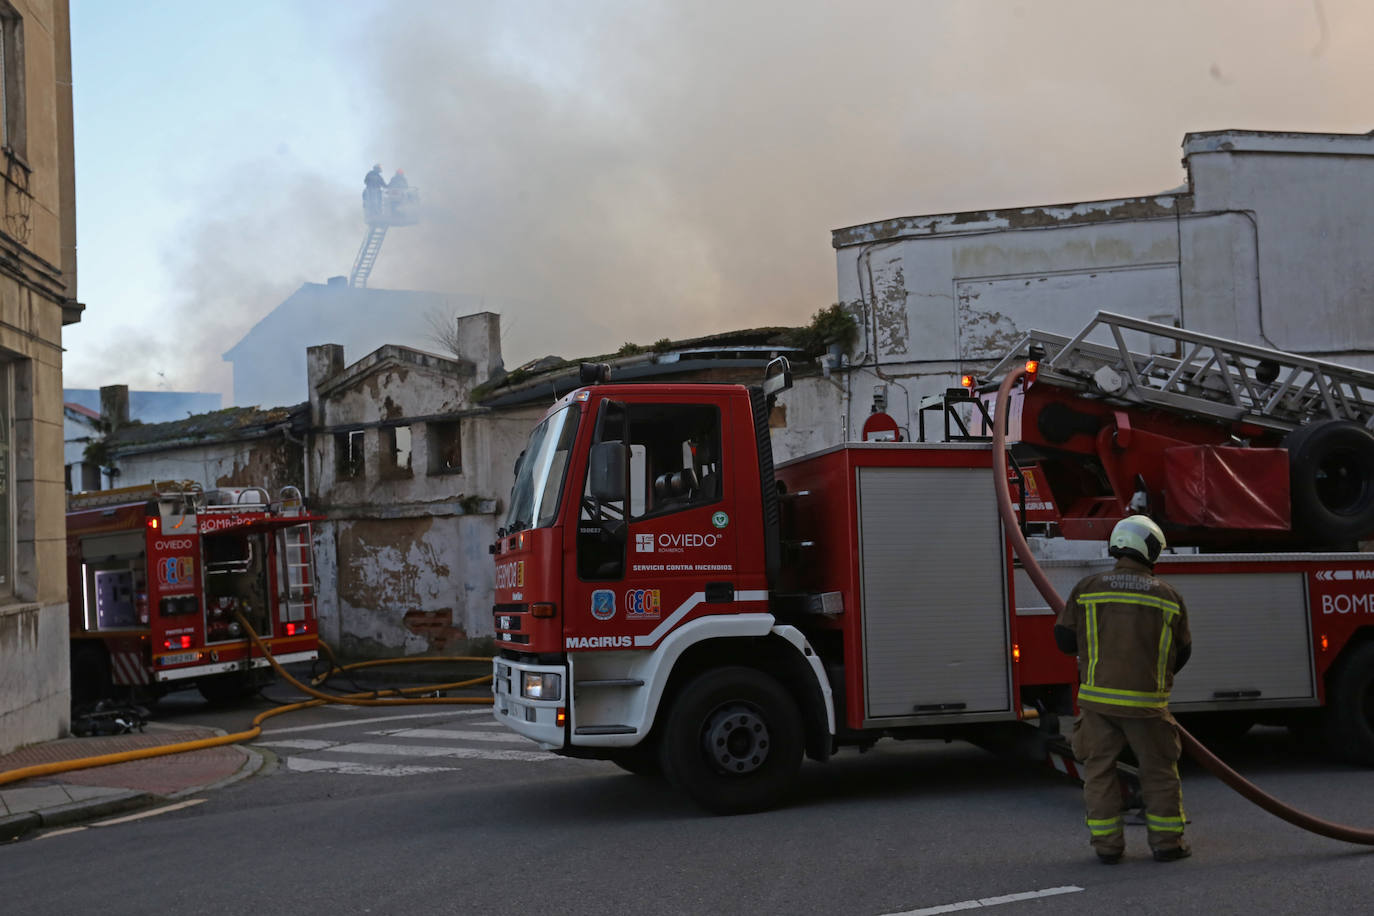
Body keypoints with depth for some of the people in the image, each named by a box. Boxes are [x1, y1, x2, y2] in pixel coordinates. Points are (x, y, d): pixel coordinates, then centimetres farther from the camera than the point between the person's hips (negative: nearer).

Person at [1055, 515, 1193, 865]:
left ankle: (1107, 845, 12)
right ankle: (1166, 842, 17)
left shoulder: (1087, 589, 0)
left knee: (1099, 770, 11)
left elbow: (1065, 638, 4)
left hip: (1098, 696, 1)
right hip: (1146, 701, 0)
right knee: (1159, 770, 14)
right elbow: (1181, 652, 9)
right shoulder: (1167, 595, 1)